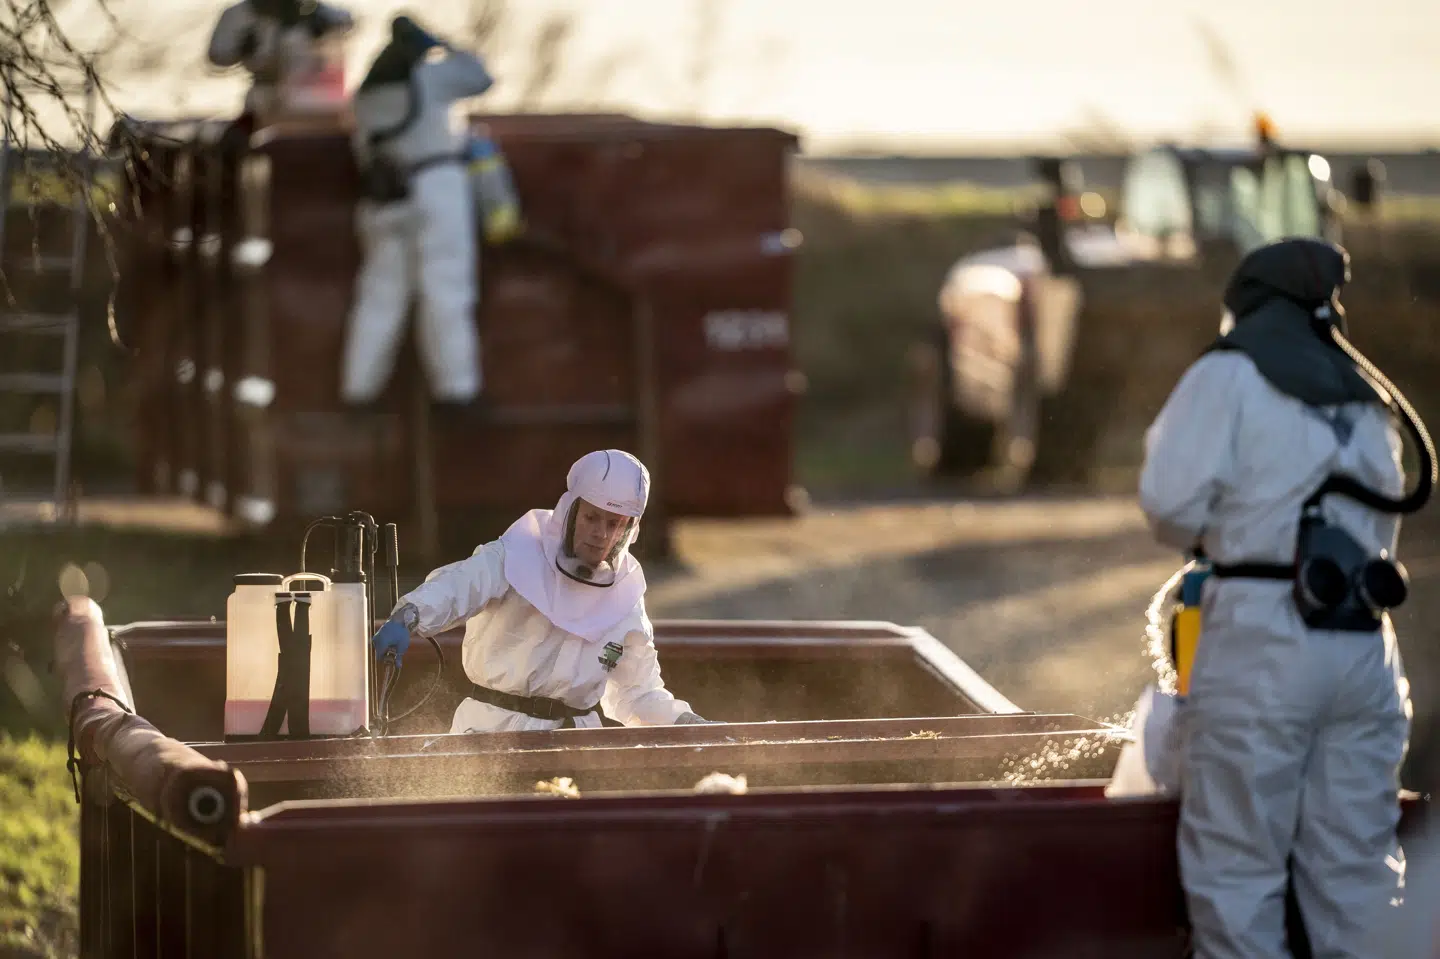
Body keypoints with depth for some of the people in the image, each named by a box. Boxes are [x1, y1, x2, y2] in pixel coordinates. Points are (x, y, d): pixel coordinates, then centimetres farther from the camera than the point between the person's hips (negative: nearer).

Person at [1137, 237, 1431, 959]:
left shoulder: (1229, 374, 1)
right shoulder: (1368, 398, 20)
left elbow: (1171, 500, -10)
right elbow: (1385, 514, 17)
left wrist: (1206, 538, 11)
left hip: (1261, 634, -6)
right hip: (1365, 643, 6)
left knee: (1235, 870, -2)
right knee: (1357, 870, 8)